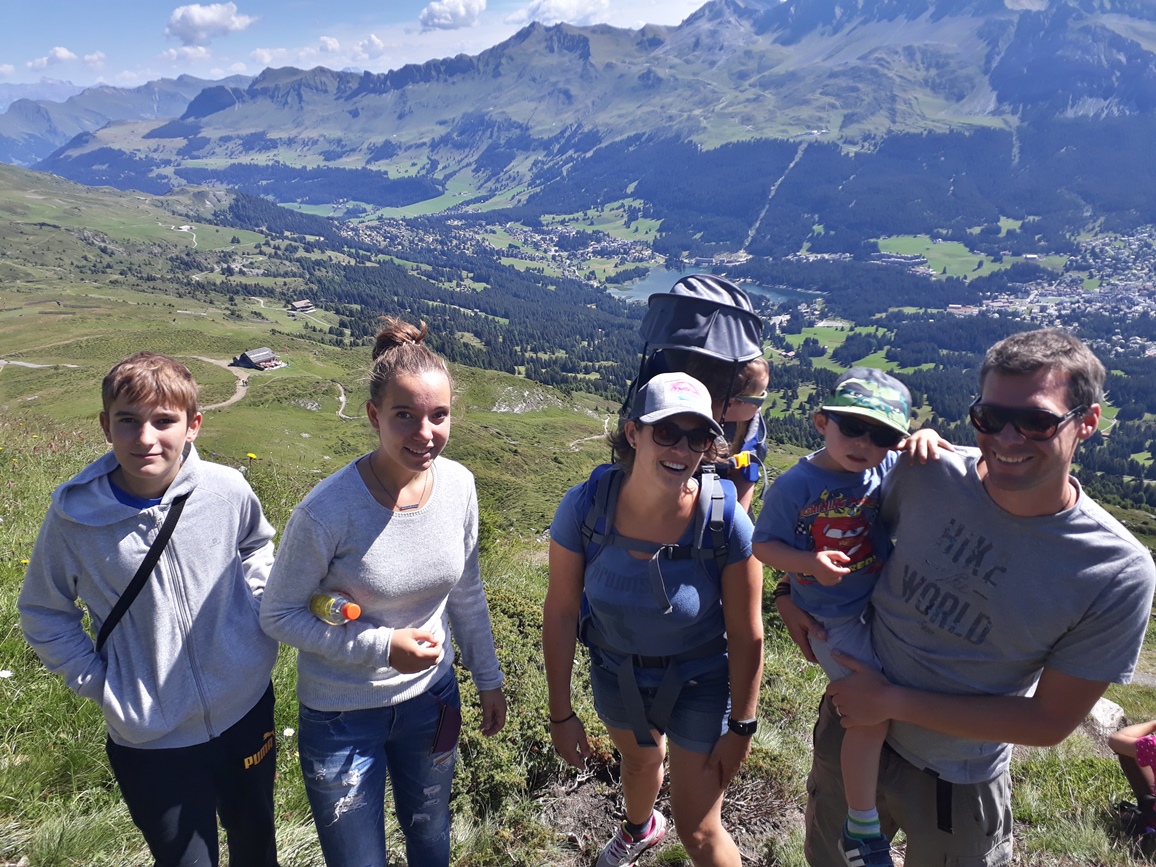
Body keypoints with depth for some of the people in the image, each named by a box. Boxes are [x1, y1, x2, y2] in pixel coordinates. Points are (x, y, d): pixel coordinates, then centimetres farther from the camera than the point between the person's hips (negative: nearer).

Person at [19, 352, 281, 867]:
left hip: (247, 707, 2)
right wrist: (98, 683, -7)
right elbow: (43, 614, 0)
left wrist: (260, 615, -2)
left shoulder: (228, 491, -14)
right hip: (150, 737, -2)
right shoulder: (74, 515, -16)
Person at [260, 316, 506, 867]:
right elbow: (278, 615, -15)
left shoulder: (458, 485, -13)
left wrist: (488, 678, 10)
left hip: (431, 697, 4)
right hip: (341, 716, -4)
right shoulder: (328, 511, -27)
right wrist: (382, 646, -24)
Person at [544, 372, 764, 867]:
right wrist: (561, 714, -8)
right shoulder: (584, 507, -28)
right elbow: (560, 612, -16)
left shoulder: (725, 523, -32)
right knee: (641, 758, 34)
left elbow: (746, 635, -19)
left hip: (699, 681, -3)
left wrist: (741, 726, -9)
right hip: (615, 672, 3)